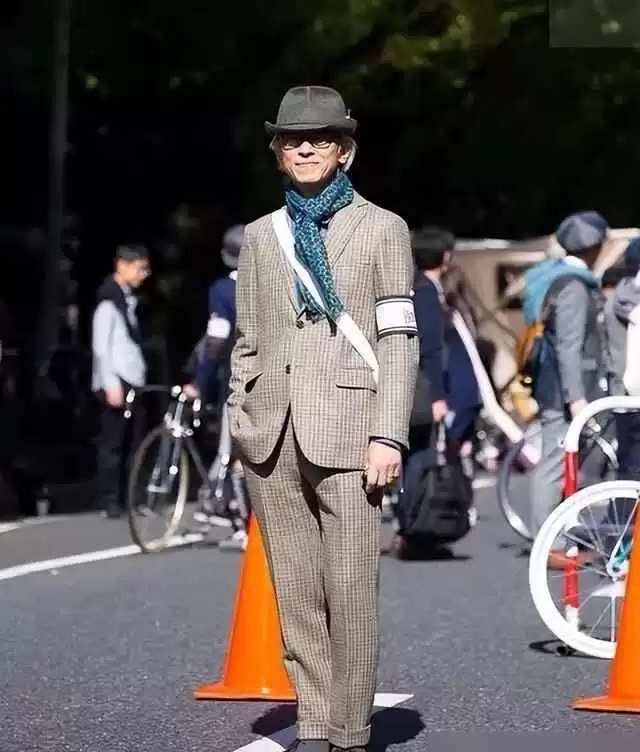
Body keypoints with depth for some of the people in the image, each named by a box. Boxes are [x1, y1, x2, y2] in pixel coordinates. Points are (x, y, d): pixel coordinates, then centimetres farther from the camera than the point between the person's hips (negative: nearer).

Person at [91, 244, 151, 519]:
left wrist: (140, 376, 16)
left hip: (131, 381, 8)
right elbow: (101, 346, -15)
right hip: (115, 382, -8)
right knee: (112, 443, -5)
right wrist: (111, 384, -19)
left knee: (127, 443, 8)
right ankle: (110, 500, -2)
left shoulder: (128, 298, 16)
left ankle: (123, 497, 12)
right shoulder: (109, 299, -11)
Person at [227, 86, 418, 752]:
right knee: (295, 594, 5)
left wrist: (389, 435, -8)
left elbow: (399, 340, 1)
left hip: (345, 430, -3)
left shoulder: (382, 228, 6)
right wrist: (239, 429, 10)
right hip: (272, 439, 3)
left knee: (351, 593, -6)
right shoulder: (261, 235, 16)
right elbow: (246, 341, 17)